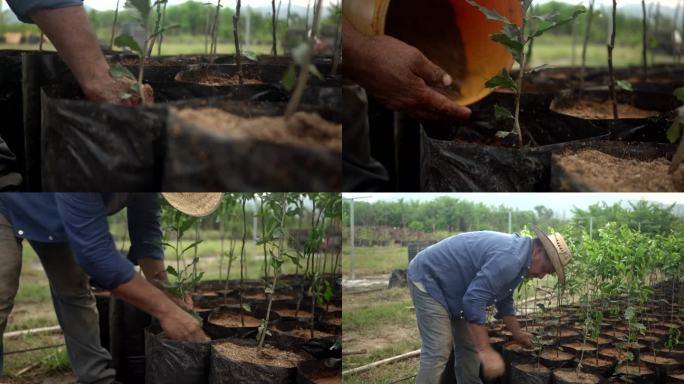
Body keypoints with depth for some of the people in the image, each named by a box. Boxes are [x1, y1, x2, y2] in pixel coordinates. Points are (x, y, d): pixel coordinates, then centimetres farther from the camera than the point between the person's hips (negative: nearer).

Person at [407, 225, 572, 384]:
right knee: (438, 352, -17)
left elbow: (504, 299, 21)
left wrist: (517, 333, 27)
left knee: (468, 346, 13)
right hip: (429, 277, -11)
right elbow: (474, 300, -33)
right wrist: (486, 350, -30)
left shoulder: (517, 253, 7)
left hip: (450, 283, 11)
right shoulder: (510, 258, -28)